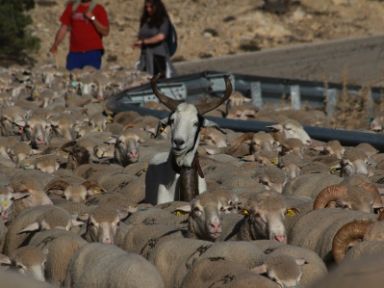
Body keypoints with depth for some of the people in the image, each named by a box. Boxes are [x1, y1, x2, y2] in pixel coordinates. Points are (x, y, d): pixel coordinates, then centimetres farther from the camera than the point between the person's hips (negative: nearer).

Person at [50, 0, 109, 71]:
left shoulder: (98, 9, 3)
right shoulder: (72, 7, 11)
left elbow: (105, 32, -3)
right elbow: (63, 28, 11)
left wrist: (93, 18, -14)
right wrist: (55, 45, 0)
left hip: (93, 52, -2)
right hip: (74, 52, 2)